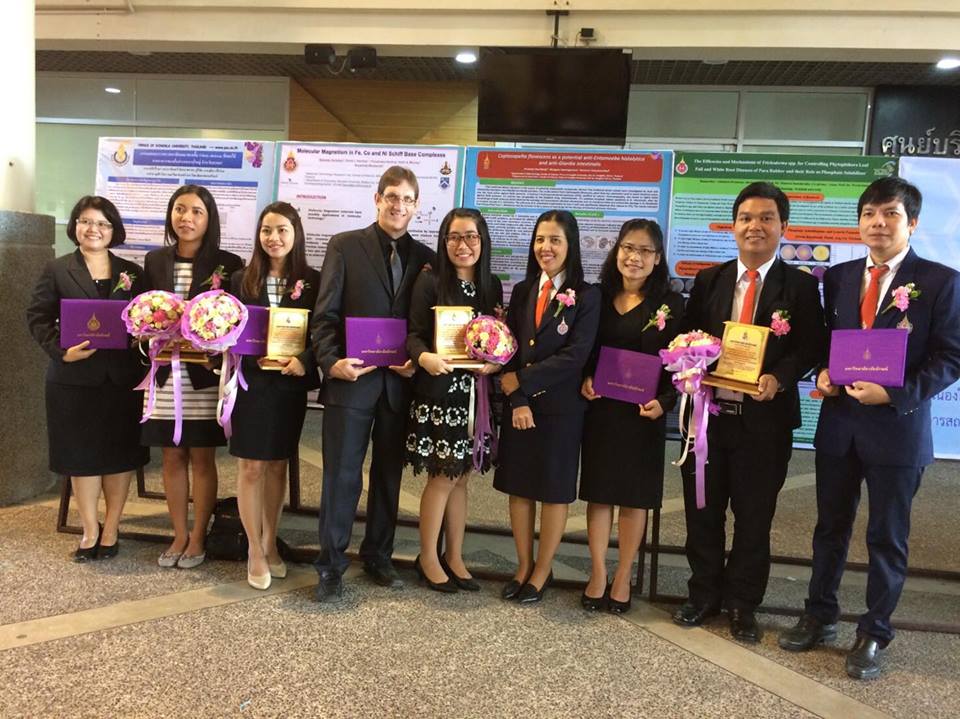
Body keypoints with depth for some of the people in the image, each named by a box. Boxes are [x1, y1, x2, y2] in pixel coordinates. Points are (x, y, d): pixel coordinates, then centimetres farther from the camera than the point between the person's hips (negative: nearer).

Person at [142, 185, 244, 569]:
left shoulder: (227, 264, -4)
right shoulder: (155, 260, 7)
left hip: (206, 373, -3)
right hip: (166, 371, 3)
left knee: (202, 457, 6)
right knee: (173, 456, 11)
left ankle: (198, 537, 20)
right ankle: (179, 535, 25)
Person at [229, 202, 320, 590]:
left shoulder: (313, 281, 0)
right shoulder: (241, 280, 2)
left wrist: (305, 361, -20)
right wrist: (254, 357, -15)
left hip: (290, 385, 1)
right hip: (250, 383, 0)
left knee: (277, 465, 13)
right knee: (251, 467, 3)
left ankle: (270, 543, 28)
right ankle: (255, 550, 16)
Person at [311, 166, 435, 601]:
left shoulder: (425, 258, 9)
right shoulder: (345, 246, 2)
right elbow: (325, 314, -2)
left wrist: (417, 361, -6)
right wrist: (331, 361, -15)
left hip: (399, 383, 3)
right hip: (350, 379, -3)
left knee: (389, 475, 13)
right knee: (341, 475, 3)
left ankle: (378, 555, 29)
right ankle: (331, 564, 17)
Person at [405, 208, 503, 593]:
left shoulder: (491, 285, 9)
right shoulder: (430, 281, -6)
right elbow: (413, 334, -10)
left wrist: (495, 362, -10)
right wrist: (424, 357, -30)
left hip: (474, 392, 5)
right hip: (437, 391, -4)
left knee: (460, 476, 12)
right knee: (442, 477, 2)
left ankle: (455, 557, 25)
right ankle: (428, 557, 20)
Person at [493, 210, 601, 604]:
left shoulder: (586, 296, -5)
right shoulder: (522, 291, 8)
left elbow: (575, 356, -14)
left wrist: (521, 380, -14)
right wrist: (517, 400, -10)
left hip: (561, 406, -4)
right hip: (518, 404, 4)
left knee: (554, 489, 7)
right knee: (517, 486, 10)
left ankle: (542, 571, 22)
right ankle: (523, 566, 26)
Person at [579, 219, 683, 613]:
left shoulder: (670, 303, -2)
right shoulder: (598, 297, 5)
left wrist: (664, 402, -16)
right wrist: (584, 380, -7)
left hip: (643, 413, -2)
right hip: (600, 408, 2)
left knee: (634, 496, 7)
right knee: (598, 493, 7)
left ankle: (623, 578, 22)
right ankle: (598, 575, 19)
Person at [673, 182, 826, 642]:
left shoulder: (800, 286, 0)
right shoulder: (708, 281, 8)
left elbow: (811, 348, -4)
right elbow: (688, 338, 8)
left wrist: (778, 378, -21)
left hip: (765, 418, -2)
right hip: (708, 411, 3)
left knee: (754, 516, 9)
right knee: (702, 510, 12)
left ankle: (742, 605, 27)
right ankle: (704, 594, 31)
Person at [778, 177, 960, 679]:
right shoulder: (838, 277, 7)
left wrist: (897, 394, -21)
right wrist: (823, 372, -6)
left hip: (898, 427, -4)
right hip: (838, 422, 4)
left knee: (887, 537, 9)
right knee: (830, 526, 15)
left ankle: (873, 634, 26)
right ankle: (820, 616, 32)